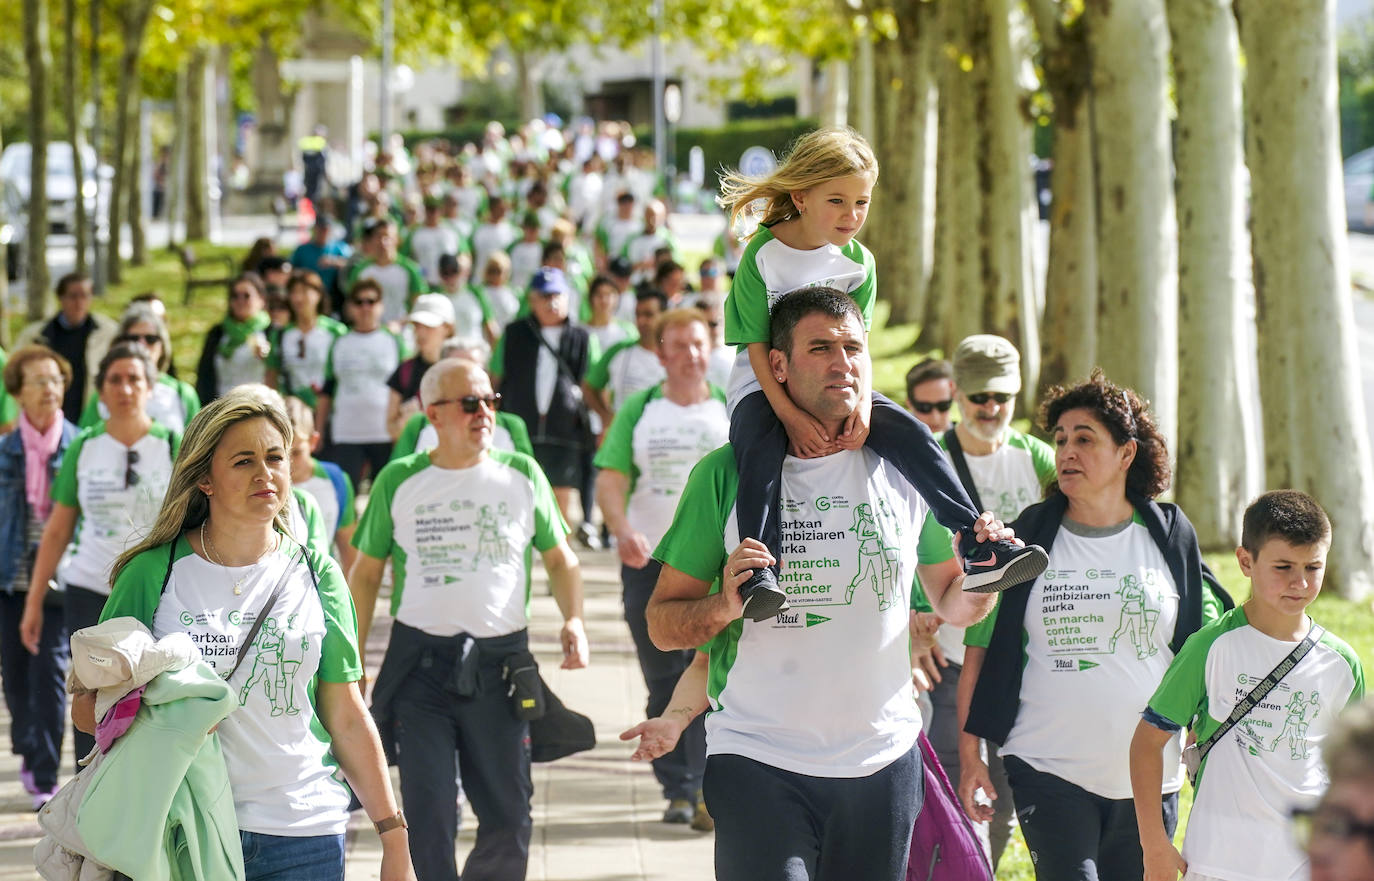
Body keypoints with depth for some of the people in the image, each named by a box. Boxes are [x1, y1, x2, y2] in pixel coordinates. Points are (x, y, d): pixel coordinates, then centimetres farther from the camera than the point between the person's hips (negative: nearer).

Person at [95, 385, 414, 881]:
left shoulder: (315, 576, 6)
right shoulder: (152, 572, 1)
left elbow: (348, 718, 8)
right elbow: (88, 704, 2)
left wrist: (394, 840, 4)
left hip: (305, 834, 1)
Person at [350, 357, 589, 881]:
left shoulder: (522, 475, 5)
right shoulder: (399, 482, 4)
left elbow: (560, 559, 14)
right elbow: (366, 572, 9)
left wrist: (573, 618, -4)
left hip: (500, 662, 1)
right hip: (420, 661, -1)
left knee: (508, 817, 2)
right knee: (428, 817, -2)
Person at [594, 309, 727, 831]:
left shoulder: (733, 410, 7)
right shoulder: (638, 410, 7)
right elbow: (610, 480, 0)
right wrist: (623, 531, -18)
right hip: (648, 562, 1)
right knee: (663, 682, 4)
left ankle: (711, 790, -11)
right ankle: (677, 789, 12)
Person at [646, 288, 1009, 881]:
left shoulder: (903, 470, 4)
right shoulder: (726, 475, -2)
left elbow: (949, 602, 15)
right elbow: (662, 624, 0)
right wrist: (724, 606, -20)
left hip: (883, 760, 3)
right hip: (758, 760, -3)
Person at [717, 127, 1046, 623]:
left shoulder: (859, 263, 3)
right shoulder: (763, 256, -11)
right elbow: (758, 348, -14)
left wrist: (862, 406, -21)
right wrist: (791, 417, -27)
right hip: (764, 391, -4)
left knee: (909, 433, -18)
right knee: (761, 450, -37)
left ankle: (976, 552, -21)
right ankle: (758, 575, -44)